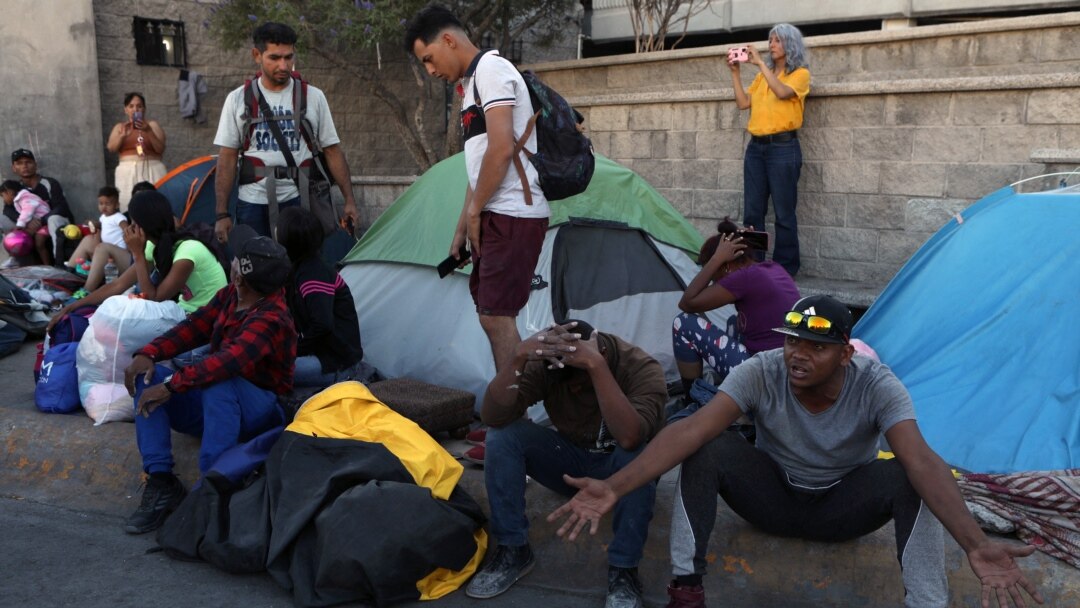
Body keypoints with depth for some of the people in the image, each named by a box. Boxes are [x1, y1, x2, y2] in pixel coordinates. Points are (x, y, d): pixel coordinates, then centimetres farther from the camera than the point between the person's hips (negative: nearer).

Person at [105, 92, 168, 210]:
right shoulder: (119, 127, 15)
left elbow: (161, 149, -1)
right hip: (128, 172, 1)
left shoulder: (152, 125, 10)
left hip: (151, 171, -1)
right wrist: (123, 135, -15)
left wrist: (149, 131, -14)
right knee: (128, 204, -10)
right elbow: (111, 148, 2)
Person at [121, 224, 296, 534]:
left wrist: (173, 385, -43)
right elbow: (195, 326, 4)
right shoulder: (229, 296, 0)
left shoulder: (270, 320, -26)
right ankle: (160, 482, -19)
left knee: (219, 384, -40)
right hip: (211, 405, 8)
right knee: (147, 376, -11)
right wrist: (148, 353, -12)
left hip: (259, 413, -8)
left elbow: (229, 360, -40)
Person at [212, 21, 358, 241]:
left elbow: (332, 151, 7)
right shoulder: (238, 99, 4)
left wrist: (349, 199, 0)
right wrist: (222, 213, 0)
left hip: (299, 201, 0)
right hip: (253, 204, 1)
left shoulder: (313, 97, 4)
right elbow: (227, 158, 5)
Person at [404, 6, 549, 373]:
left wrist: (474, 211, -9)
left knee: (496, 316, -10)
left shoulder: (490, 68, -8)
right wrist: (461, 230, 20)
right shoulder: (472, 83, 21)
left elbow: (501, 149, -19)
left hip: (512, 215, -10)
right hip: (497, 216, 10)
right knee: (492, 315, 12)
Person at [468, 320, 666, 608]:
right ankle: (512, 550, -12)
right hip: (571, 461, 3)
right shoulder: (547, 363, -20)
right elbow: (492, 417, -31)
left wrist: (596, 366, -51)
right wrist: (519, 356, -45)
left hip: (621, 467, -3)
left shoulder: (642, 368, -27)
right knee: (503, 434, -22)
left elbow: (630, 438, -46)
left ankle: (623, 570, -23)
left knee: (637, 454, -38)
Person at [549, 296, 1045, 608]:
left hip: (842, 509, 0)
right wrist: (614, 488, -48)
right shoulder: (761, 372, -25)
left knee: (906, 479, -32)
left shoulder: (878, 386, -25)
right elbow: (690, 430, -36)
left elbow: (920, 460, -40)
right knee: (709, 449, -29)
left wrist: (975, 544, -56)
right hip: (772, 498, 1)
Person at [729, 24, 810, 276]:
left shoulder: (800, 73, 1)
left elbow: (782, 92, -19)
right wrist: (735, 72, 4)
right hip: (756, 146, 6)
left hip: (783, 147, -6)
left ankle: (785, 268, 3)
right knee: (752, 211, 5)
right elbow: (743, 103, 10)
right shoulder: (763, 75, 17)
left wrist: (760, 63, -17)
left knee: (784, 213, -3)